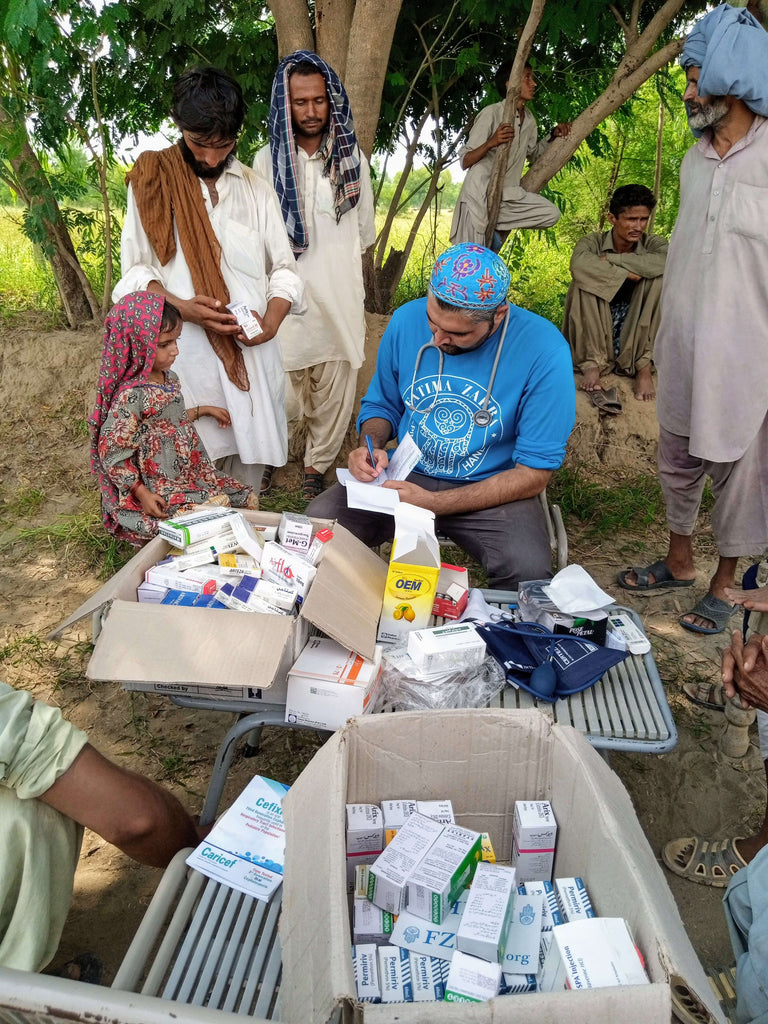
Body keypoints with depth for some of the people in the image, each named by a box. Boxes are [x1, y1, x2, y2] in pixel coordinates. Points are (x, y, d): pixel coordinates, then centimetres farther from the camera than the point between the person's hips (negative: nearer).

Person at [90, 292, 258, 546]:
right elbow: (112, 452, -20)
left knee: (249, 500, 4)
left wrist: (202, 410, 18)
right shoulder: (131, 396, -24)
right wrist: (142, 494, -20)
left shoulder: (169, 378, 3)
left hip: (191, 472, 9)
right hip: (158, 489, -9)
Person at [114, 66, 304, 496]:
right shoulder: (152, 180, 6)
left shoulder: (255, 189, 12)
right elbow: (135, 271, 4)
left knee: (251, 448, 5)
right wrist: (182, 307, -16)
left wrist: (272, 320, -11)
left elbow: (284, 268, 10)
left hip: (253, 350, 2)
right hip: (183, 351, -2)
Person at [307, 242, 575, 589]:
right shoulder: (407, 320, -6)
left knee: (528, 569, -32)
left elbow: (533, 473, -15)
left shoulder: (543, 350, -19)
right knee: (318, 519, -20)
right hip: (406, 474, 3)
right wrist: (371, 444, -12)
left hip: (492, 489, -3)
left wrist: (432, 504, -22)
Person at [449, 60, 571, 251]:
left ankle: (495, 227, -2)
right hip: (479, 195, -6)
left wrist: (553, 135, 10)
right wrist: (491, 142, -30)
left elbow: (533, 154, 28)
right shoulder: (491, 113, -11)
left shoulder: (529, 119, 10)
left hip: (509, 195, 7)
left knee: (551, 214, -10)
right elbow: (465, 162, -13)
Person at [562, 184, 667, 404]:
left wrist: (610, 258, -25)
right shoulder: (594, 242, -6)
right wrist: (625, 273, -25)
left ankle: (644, 367, -20)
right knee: (585, 280, -24)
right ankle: (592, 365, -25)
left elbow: (664, 262, -28)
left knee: (661, 278, -20)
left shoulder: (652, 244, -2)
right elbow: (579, 264, -32)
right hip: (596, 334, -1)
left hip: (636, 335, 1)